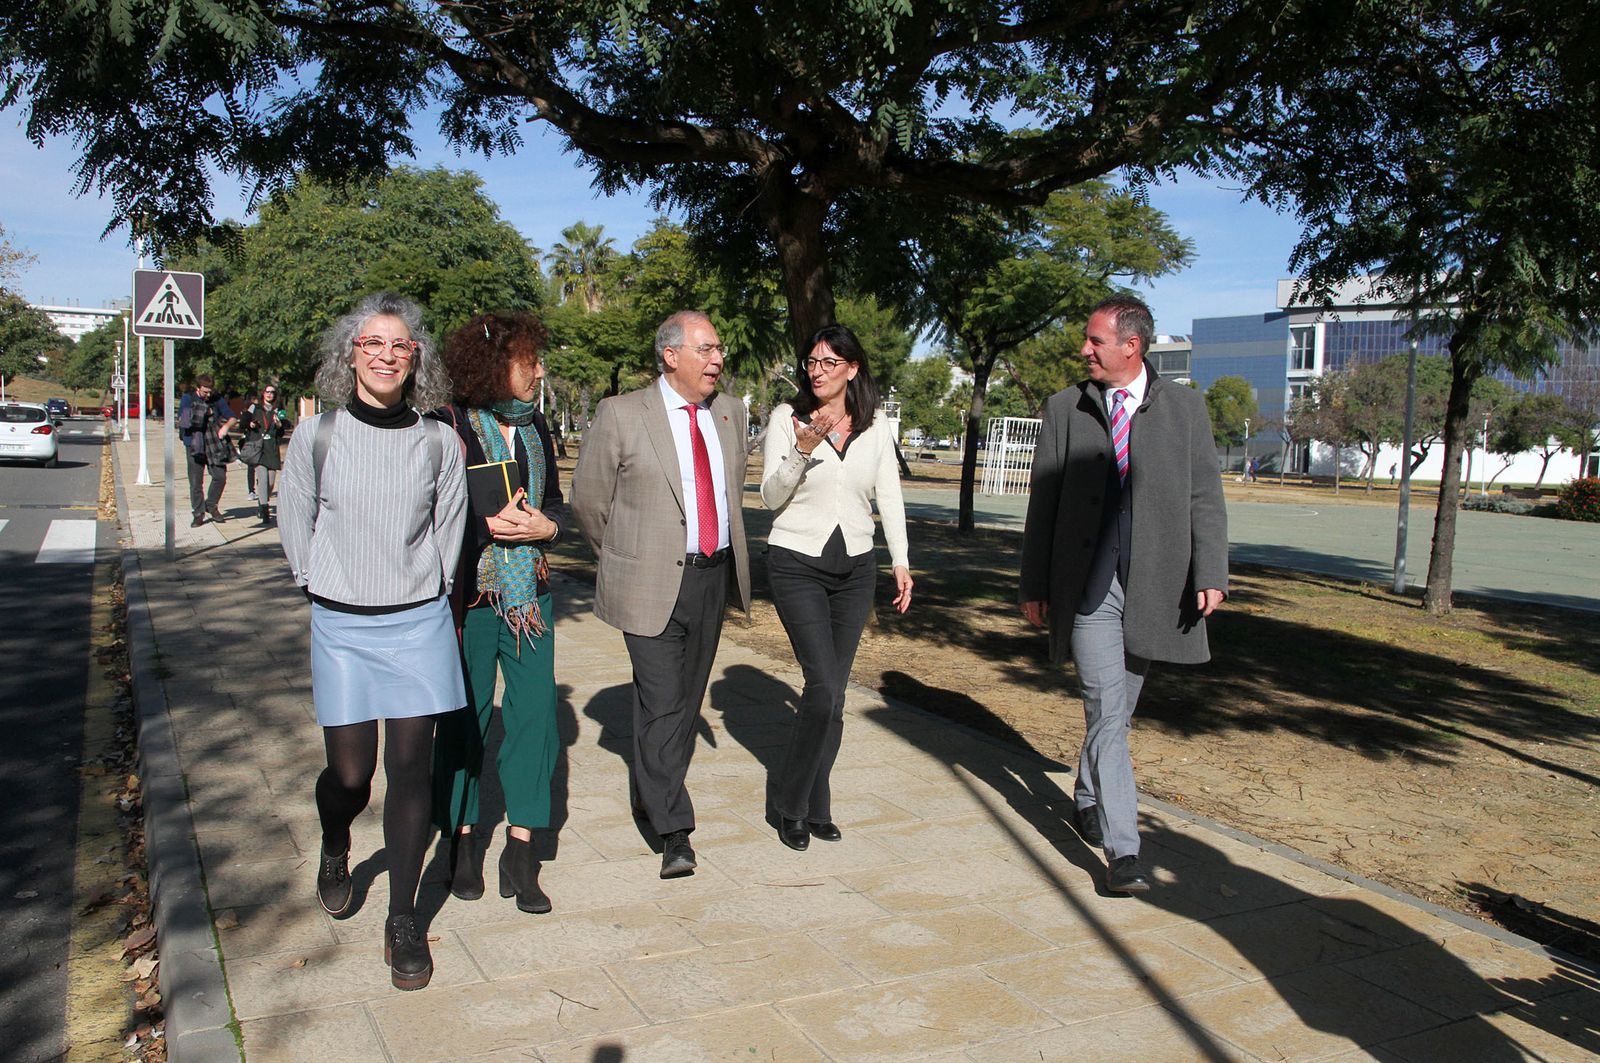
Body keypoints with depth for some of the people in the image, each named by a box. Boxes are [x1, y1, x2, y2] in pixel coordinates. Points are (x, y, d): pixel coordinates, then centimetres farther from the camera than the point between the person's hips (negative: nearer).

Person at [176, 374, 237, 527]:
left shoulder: (217, 400, 7)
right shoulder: (188, 398, 3)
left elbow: (232, 417, 10)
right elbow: (182, 420, -6)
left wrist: (226, 426, -12)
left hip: (215, 445, 2)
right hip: (195, 446, -2)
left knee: (220, 476, -4)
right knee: (195, 481, 1)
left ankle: (211, 505, 19)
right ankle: (198, 513, 11)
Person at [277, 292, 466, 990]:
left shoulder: (438, 443, -3)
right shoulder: (317, 436, -4)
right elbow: (296, 526, 8)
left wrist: (424, 599, 11)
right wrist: (328, 592, 11)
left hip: (419, 623, 0)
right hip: (342, 626, 0)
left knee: (411, 769, 0)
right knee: (349, 773, 3)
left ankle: (403, 921, 14)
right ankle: (334, 853, 40)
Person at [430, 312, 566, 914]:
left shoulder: (534, 427, 11)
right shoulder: (449, 427, -7)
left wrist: (545, 526, -5)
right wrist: (488, 524, -19)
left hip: (530, 593, 5)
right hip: (470, 595, -5)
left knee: (535, 712, 1)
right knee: (464, 718, 7)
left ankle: (521, 852, 12)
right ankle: (462, 841, 25)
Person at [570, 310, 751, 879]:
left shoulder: (731, 413, 9)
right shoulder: (621, 415, -7)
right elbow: (588, 500, 1)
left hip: (715, 576, 5)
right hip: (652, 583, -5)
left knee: (687, 698, 14)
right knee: (661, 703, -8)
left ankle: (650, 797, 33)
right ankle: (673, 831, -2)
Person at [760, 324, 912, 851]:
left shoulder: (875, 428, 5)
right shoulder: (787, 418, -3)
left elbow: (889, 497, 10)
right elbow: (771, 496, -7)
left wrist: (900, 562, 4)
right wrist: (802, 449, -22)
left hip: (854, 568, 4)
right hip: (797, 564, -3)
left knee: (833, 693, 6)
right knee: (824, 686, -13)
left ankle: (814, 806, 20)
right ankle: (791, 803, 6)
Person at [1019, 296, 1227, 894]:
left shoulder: (1184, 407, 6)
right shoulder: (1065, 408, 5)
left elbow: (1204, 495, 4)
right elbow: (1044, 500, 7)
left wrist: (1210, 572, -7)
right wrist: (1034, 583, 5)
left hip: (1153, 583, 1)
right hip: (1087, 585, -1)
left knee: (1117, 709, 14)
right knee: (1106, 713, -7)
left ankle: (1087, 799, 38)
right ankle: (1122, 850, -5)